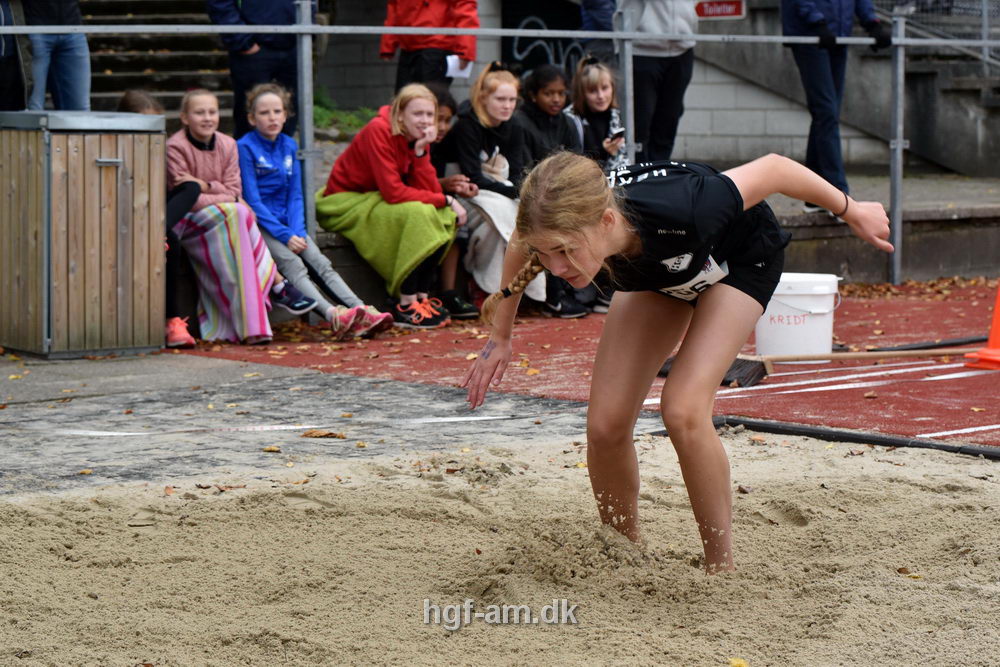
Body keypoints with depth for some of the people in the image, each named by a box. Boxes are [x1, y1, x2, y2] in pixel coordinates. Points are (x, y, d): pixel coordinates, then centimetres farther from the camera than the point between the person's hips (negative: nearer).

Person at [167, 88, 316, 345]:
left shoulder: (227, 145, 5)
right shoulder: (175, 147, -12)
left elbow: (233, 190, -2)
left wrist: (204, 186, -18)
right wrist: (223, 197, -16)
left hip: (227, 216, 6)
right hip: (185, 222, -6)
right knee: (236, 214, -30)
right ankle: (278, 286, -23)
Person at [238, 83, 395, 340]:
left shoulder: (289, 146, 13)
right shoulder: (245, 147, -6)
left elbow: (295, 195, 11)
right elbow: (252, 200, -10)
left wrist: (297, 231, -6)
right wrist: (285, 235, -16)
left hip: (288, 222, 6)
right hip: (259, 224, -6)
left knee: (321, 263, -16)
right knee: (293, 265, -28)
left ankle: (362, 312, -35)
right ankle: (334, 316, -50)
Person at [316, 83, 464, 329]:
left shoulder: (419, 138, 0)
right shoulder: (379, 131, -23)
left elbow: (428, 190, -11)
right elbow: (393, 192, -29)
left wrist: (421, 151, -23)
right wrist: (445, 199, -22)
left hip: (377, 203, 8)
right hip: (346, 203, -8)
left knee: (445, 216, -14)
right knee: (416, 213, -31)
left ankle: (422, 296, -10)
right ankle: (405, 306, -26)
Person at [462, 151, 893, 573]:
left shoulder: (679, 210, -46)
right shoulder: (561, 228, -33)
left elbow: (772, 168, -29)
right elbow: (518, 250, -6)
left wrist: (851, 211, -13)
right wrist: (500, 337, 4)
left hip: (741, 259, -4)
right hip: (656, 269, 4)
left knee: (683, 410, -23)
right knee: (605, 425, -7)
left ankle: (722, 570, -7)